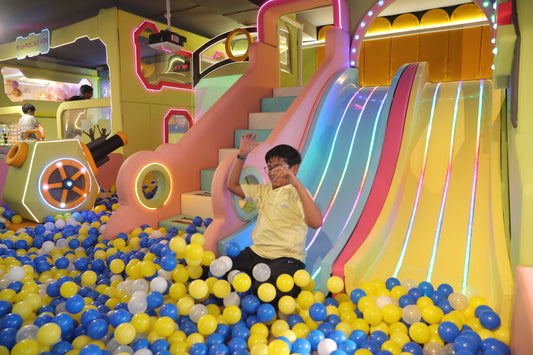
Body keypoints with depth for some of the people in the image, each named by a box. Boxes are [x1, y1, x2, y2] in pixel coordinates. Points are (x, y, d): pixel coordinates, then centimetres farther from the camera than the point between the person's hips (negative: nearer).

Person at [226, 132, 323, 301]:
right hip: (255, 253, 6)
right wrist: (242, 155, 14)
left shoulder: (297, 193, -5)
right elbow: (232, 185, 24)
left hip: (285, 258, -6)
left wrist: (296, 183, -30)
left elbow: (316, 223, -23)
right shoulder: (263, 190, 15)